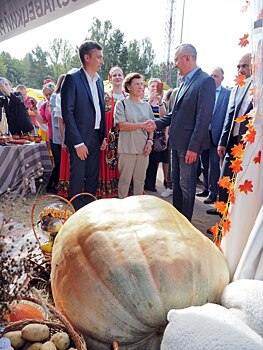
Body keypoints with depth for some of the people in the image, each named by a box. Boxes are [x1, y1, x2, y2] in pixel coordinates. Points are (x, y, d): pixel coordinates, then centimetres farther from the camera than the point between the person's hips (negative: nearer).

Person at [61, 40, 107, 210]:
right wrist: (78, 143, -17)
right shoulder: (72, 78, -10)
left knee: (93, 178, 14)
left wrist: (104, 136, 11)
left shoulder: (99, 80, 12)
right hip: (80, 140, -7)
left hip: (96, 138, 7)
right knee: (78, 179, 4)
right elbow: (67, 112, -14)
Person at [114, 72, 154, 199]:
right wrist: (142, 125, -16)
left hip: (143, 148, 5)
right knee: (125, 179, 2)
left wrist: (150, 141, -2)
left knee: (140, 179, 11)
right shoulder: (122, 103, -1)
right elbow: (121, 125, -12)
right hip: (127, 148, -4)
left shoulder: (146, 105, 14)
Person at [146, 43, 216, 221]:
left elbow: (204, 118, -18)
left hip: (189, 145, -9)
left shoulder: (205, 81, -12)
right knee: (176, 183, 17)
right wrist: (157, 123, 3)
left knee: (187, 186, 3)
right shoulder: (185, 82, 15)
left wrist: (193, 147, -20)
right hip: (176, 142, 9)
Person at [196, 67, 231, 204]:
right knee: (205, 163, 12)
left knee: (214, 164, -2)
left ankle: (213, 192, 8)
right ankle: (207, 188, 26)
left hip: (215, 135, -4)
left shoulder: (227, 93, -1)